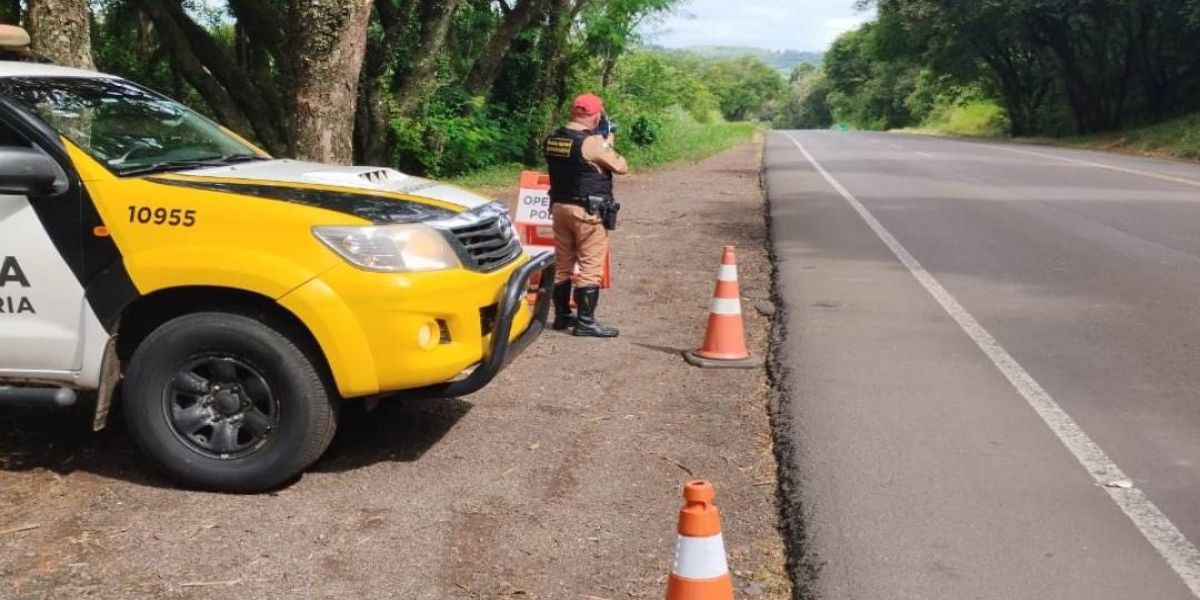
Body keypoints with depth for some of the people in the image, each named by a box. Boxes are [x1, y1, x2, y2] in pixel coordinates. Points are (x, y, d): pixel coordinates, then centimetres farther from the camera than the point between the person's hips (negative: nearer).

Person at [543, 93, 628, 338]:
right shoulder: (592, 143, -17)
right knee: (590, 268, -1)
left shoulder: (553, 139, 5)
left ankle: (562, 316, 22)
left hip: (560, 207, 8)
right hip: (588, 211, -8)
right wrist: (608, 144, 6)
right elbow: (621, 167, -9)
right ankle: (585, 322, 0)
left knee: (562, 265, 14)